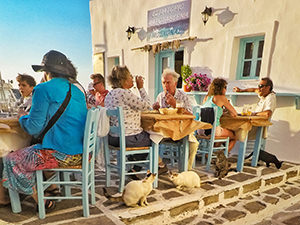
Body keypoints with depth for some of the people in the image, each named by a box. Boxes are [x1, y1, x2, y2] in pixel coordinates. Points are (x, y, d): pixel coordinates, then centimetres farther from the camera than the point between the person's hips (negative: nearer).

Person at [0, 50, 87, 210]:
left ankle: (42, 203, 18)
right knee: (35, 149, 31)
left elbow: (33, 128, -10)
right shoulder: (77, 90, 11)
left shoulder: (44, 89, -11)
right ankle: (51, 187, 34)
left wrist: (23, 118, 11)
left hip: (62, 154, -8)